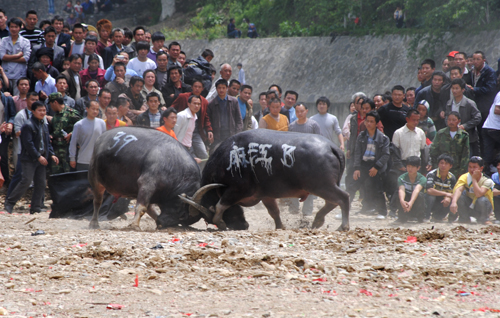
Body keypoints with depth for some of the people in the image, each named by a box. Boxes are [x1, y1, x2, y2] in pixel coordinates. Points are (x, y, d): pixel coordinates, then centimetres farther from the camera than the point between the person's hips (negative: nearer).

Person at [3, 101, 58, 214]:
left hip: (41, 160, 8)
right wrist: (38, 157, -19)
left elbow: (47, 142, 21)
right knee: (26, 181, -12)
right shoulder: (28, 126, -11)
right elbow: (28, 144, -17)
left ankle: (36, 208, 10)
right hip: (29, 159, -8)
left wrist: (51, 155, 7)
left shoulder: (44, 126, 15)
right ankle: (9, 203, -2)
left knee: (41, 184, 4)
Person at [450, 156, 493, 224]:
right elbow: (458, 189, -33)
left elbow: (479, 194, -37)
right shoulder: (464, 177, -12)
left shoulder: (487, 181, -19)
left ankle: (484, 220, -8)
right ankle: (464, 219, -10)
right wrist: (454, 202, -52)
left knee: (482, 200, -35)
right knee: (460, 195, -25)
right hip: (469, 206, 2)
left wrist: (474, 179, -31)